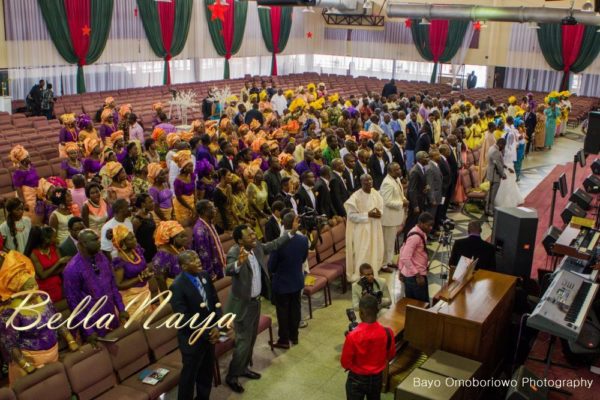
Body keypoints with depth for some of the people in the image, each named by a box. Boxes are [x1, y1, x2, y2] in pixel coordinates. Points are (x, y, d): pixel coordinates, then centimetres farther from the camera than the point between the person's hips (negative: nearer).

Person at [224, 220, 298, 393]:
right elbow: (228, 270, -45)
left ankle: (243, 368, 39)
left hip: (256, 301, 8)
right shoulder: (234, 252, -26)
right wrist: (239, 263, -66)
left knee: (252, 338, 21)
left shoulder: (257, 247, -3)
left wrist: (292, 232, 8)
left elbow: (274, 244, 13)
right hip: (242, 304, -8)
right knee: (244, 341, 0)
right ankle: (231, 376, 17)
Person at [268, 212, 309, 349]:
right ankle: (294, 336, 33)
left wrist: (274, 271, 6)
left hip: (281, 282, -4)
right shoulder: (304, 240, -14)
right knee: (295, 308, 19)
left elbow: (271, 266, -16)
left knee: (283, 311, 10)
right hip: (297, 281, 5)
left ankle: (284, 340, 22)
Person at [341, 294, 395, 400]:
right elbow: (391, 355, -2)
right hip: (377, 378, 3)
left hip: (357, 379, -3)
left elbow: (345, 363, -17)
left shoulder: (353, 336, -30)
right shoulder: (387, 332, -20)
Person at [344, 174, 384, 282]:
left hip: (375, 228, 6)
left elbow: (381, 208, 13)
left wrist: (379, 213, -11)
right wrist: (367, 214, -21)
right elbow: (351, 215, -16)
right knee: (362, 254, -1)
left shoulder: (376, 193, 3)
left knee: (375, 253, 13)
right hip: (362, 230, -6)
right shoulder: (356, 196, -15)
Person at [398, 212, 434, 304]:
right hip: (414, 276, -10)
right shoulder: (415, 237, -21)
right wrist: (417, 275, -23)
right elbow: (405, 258, -26)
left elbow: (403, 250, 16)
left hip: (409, 274, 10)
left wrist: (401, 270, 20)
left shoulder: (420, 233, 9)